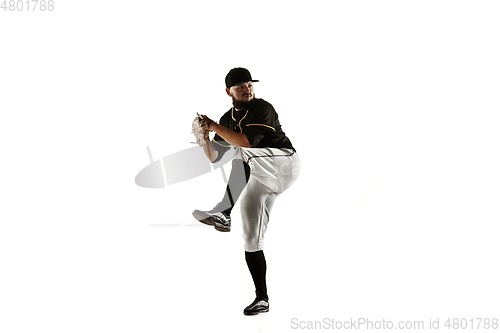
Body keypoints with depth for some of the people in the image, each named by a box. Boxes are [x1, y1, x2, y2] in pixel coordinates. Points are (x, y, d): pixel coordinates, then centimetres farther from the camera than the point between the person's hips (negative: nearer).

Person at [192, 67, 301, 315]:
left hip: (285, 162, -7)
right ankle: (262, 299, 12)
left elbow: (248, 142, -24)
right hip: (260, 182, 7)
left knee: (241, 154, -35)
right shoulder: (228, 119, 13)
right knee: (251, 240, 3)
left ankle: (223, 214, -40)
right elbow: (214, 157, 16)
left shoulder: (262, 109, -9)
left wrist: (214, 126, -18)